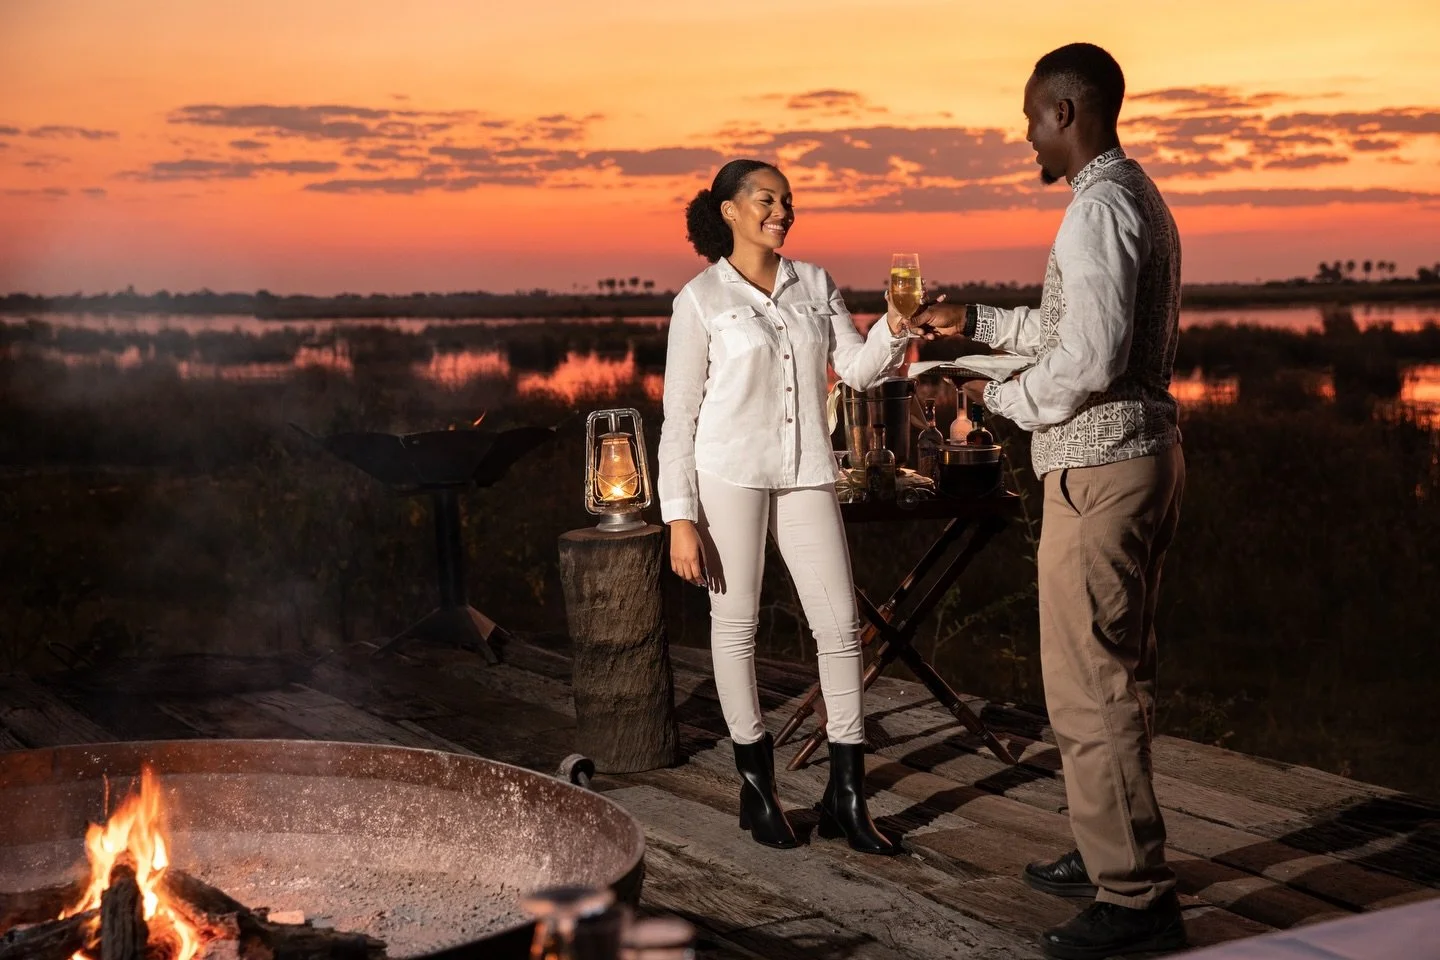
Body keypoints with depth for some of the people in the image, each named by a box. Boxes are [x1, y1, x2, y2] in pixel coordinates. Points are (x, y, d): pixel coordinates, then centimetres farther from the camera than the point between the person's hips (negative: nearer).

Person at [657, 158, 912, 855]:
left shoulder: (815, 284, 10)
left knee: (840, 623, 0)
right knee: (735, 624, 3)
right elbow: (678, 415, -4)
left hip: (806, 473, 4)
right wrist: (680, 518, -9)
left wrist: (895, 327, -16)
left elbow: (858, 368, 4)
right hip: (729, 475, -4)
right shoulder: (701, 299, -2)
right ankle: (755, 783, 18)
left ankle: (845, 796, 7)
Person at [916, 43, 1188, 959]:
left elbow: (1091, 358, -23)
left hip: (1099, 468, -10)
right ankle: (1114, 851, 28)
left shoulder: (1099, 206, -15)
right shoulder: (1140, 196, 17)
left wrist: (1002, 398, -8)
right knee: (1120, 674, 17)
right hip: (1146, 454, 10)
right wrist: (978, 320, 28)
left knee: (1090, 685, -6)